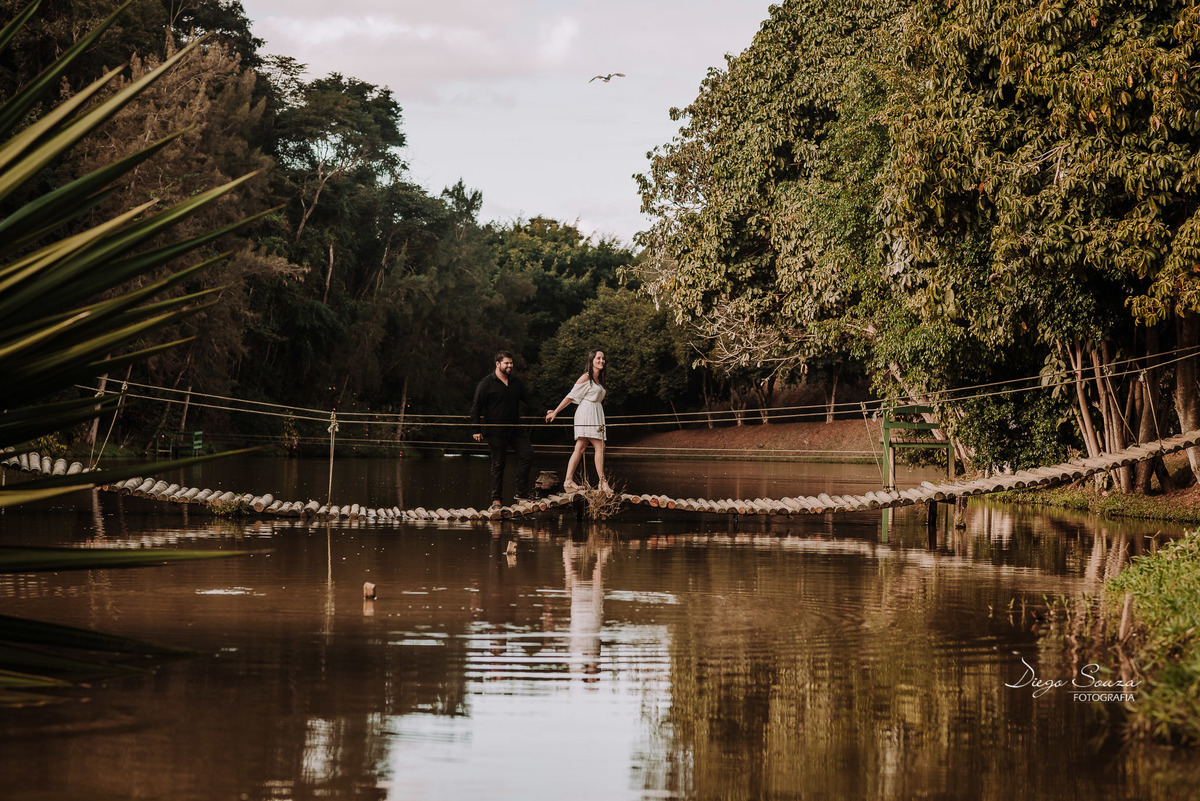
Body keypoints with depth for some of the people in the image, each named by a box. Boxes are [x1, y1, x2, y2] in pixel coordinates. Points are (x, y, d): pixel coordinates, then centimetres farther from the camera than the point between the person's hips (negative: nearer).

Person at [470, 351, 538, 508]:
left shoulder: (516, 382, 13)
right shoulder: (487, 383, -3)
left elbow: (528, 401, 21)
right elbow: (476, 406, -3)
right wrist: (477, 429, -9)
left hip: (516, 429, 5)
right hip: (496, 432, -5)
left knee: (527, 454, -7)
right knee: (498, 465, 0)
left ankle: (521, 493, 2)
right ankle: (496, 499, 8)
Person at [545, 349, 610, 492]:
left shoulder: (599, 379, 19)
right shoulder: (586, 378, -7)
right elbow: (571, 396, -5)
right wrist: (556, 412, -4)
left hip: (596, 415, 9)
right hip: (587, 414, -9)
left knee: (580, 448, 3)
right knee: (599, 447, -10)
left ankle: (568, 480, 0)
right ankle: (602, 482, -10)